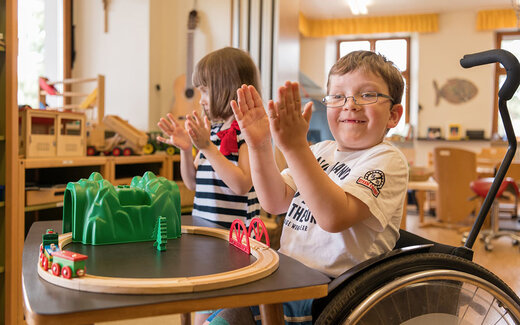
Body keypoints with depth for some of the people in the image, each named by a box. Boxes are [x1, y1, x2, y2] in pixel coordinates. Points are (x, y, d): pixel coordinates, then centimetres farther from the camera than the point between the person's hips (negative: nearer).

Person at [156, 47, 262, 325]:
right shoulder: (212, 129, 11)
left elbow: (241, 185, -21)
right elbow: (193, 183, 16)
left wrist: (208, 147, -21)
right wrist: (185, 149, 0)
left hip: (231, 235, -7)